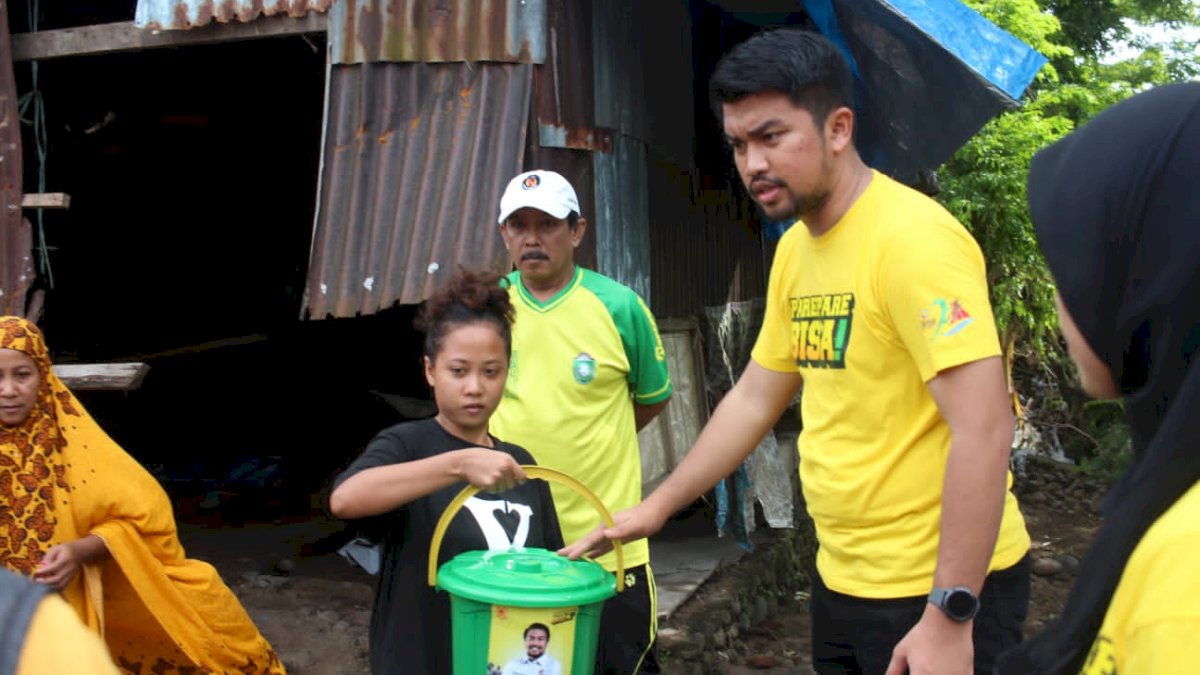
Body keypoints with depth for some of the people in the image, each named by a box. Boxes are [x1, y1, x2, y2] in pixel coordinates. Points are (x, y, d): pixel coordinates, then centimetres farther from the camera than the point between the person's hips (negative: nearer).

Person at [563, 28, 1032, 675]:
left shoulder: (912, 238, -19)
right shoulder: (794, 250, 5)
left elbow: (983, 431, -23)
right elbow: (752, 400, 14)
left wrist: (949, 615, -24)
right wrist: (656, 506, 14)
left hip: (941, 588, -7)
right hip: (842, 580, 8)